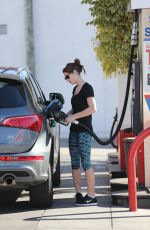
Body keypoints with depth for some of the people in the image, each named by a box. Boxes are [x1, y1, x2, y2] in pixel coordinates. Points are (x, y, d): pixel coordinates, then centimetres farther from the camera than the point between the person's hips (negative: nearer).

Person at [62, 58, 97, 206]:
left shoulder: (87, 88, -10)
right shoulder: (75, 89, 15)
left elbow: (93, 108, -21)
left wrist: (73, 116, -20)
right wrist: (66, 115, 7)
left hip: (84, 131, -9)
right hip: (74, 131, 9)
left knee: (85, 162, -9)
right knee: (75, 163, 7)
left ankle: (91, 197, -8)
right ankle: (78, 193, 12)